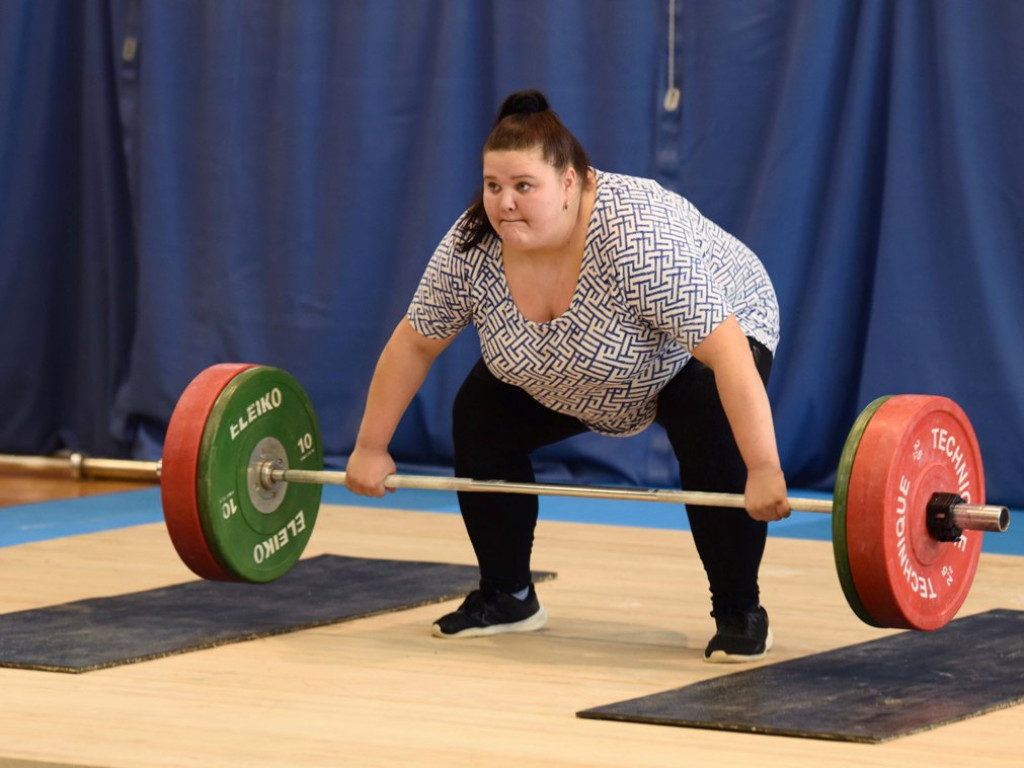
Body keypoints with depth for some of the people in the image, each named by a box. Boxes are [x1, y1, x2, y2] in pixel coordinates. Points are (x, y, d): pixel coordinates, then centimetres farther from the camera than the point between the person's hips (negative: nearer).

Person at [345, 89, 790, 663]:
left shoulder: (638, 237, -39)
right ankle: (508, 597, 7)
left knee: (714, 434, -31)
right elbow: (414, 343, -8)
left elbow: (726, 353, -42)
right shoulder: (471, 248, -22)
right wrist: (371, 448, -6)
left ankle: (740, 612, -15)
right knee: (479, 415, -7)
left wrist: (764, 472, -45)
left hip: (717, 333, -6)